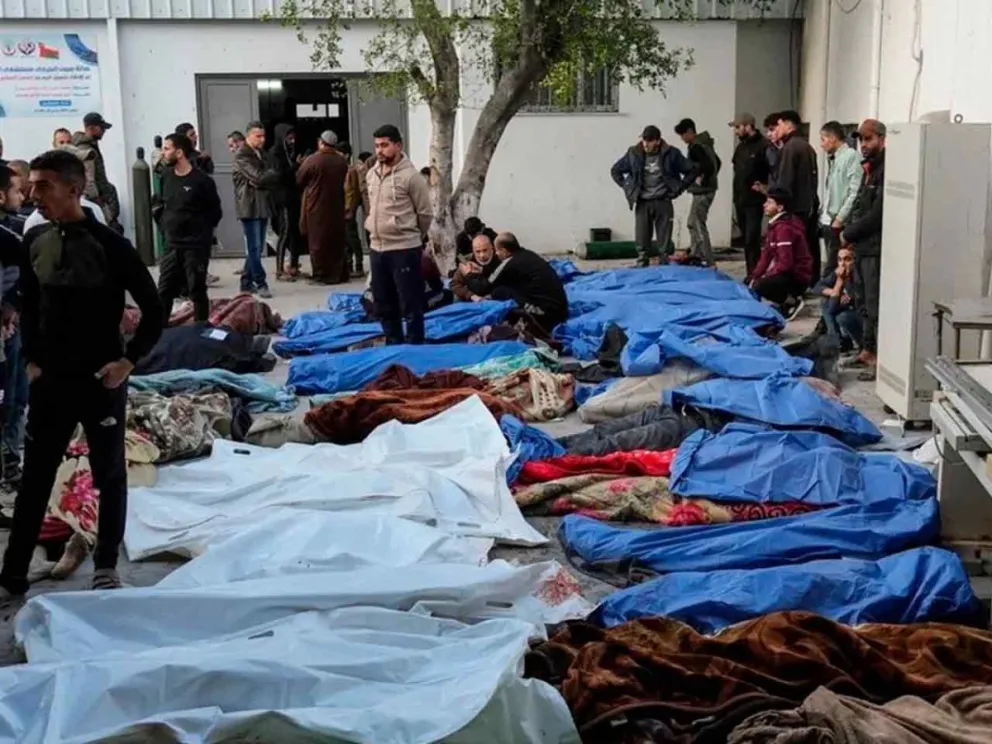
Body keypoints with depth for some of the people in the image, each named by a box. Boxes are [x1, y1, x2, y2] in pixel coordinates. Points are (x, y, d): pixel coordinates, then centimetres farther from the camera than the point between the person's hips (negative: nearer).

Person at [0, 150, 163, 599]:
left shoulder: (109, 245, -13)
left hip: (101, 381, -4)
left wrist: (129, 361, -10)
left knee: (109, 474, 10)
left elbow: (153, 309, -8)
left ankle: (106, 565, 26)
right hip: (49, 381, 4)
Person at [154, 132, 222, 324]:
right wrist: (165, 226, 10)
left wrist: (202, 232, -3)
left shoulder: (201, 179, -12)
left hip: (196, 246, -5)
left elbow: (215, 212, -5)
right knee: (163, 291, 6)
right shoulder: (166, 176, 6)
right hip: (171, 245, 5)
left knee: (197, 291, 4)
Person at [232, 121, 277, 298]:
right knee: (254, 247, -7)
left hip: (261, 206, 9)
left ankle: (247, 282, 18)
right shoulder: (242, 156, -10)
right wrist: (275, 175, -3)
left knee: (255, 248, 11)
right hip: (249, 206, -9)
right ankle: (260, 284, -5)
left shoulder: (259, 154, 20)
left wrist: (268, 179, -2)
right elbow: (258, 177, -18)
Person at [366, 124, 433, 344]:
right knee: (384, 305, 15)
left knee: (410, 305, -1)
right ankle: (393, 345, 28)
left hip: (404, 249, -7)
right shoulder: (371, 174, 8)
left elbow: (425, 214, -5)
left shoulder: (411, 176, -12)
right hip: (376, 248, 7)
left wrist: (412, 237, 6)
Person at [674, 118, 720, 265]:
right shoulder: (705, 143, 13)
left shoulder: (696, 147, -17)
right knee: (693, 224, 16)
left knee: (697, 225, -7)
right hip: (705, 190, 10)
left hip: (702, 191, -10)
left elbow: (708, 166, -30)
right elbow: (717, 162, 24)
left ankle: (708, 262, -7)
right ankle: (696, 257, 21)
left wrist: (703, 180, -16)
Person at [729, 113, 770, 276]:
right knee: (746, 239, 12)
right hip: (740, 200, 8)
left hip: (754, 201, -8)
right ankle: (750, 274, 19)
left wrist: (766, 186, -14)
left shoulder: (764, 146, -14)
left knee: (752, 240, -12)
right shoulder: (740, 146, 13)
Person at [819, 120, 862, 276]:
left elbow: (854, 193, -16)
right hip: (827, 222, 8)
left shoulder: (852, 157, -10)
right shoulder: (832, 159, 17)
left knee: (832, 270, -7)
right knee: (832, 267, 11)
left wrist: (839, 219, -17)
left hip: (839, 224, -8)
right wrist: (822, 215, 12)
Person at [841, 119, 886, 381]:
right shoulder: (869, 168, 16)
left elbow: (877, 214, -20)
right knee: (863, 303, 17)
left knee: (875, 306, -6)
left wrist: (848, 234, -10)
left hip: (876, 248, -10)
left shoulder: (887, 170, -15)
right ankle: (869, 350, 28)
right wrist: (849, 234, 6)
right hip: (862, 247, 10)